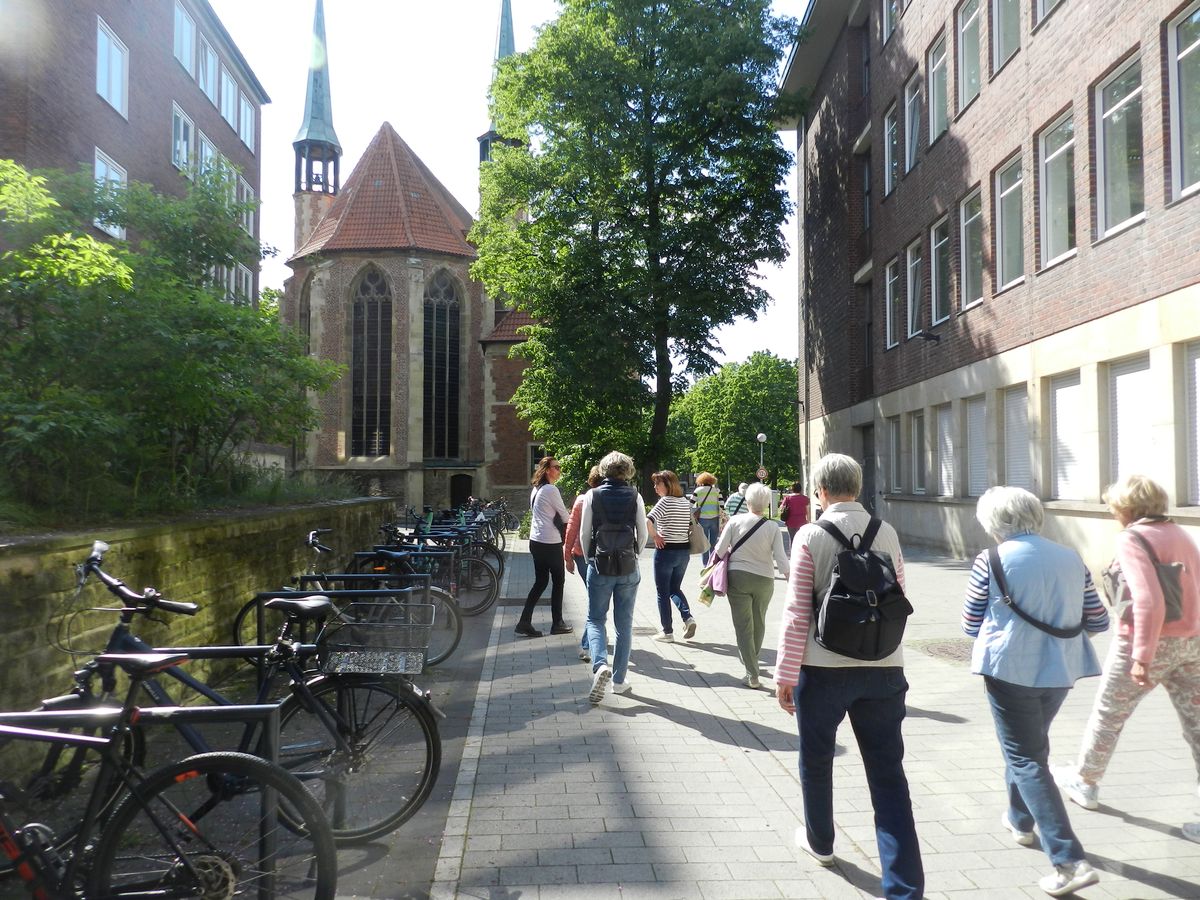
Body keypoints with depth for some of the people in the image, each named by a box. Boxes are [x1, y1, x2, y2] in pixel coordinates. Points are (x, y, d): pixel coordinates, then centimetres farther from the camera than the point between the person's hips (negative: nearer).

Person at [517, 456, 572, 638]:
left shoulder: (536, 489, 13)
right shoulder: (551, 490, -15)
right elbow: (564, 516, -8)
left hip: (535, 541, 8)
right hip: (550, 543, -8)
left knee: (540, 581, 12)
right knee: (558, 581, 7)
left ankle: (524, 622, 8)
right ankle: (557, 623, 15)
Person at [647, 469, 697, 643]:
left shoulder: (665, 501, -14)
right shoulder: (686, 502, 7)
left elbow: (648, 521, -27)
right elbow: (692, 526, 14)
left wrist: (654, 536, -14)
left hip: (666, 550, -6)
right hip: (684, 550, 6)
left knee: (663, 592, 8)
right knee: (675, 588, 21)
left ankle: (667, 632, 12)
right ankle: (688, 617, -1)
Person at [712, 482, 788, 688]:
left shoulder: (735, 521, -10)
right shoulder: (773, 528, -9)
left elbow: (720, 551, -8)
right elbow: (781, 559, -10)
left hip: (738, 578, -1)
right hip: (764, 580, 2)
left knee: (743, 625, 4)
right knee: (759, 623, 22)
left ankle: (752, 674, -1)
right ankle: (752, 660, 43)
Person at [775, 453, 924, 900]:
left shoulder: (811, 536, -10)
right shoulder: (887, 533, 2)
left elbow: (796, 612, -12)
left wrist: (785, 675, -5)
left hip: (823, 669, -3)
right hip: (883, 668, 3)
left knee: (816, 761, 20)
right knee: (888, 774, 7)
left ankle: (819, 842, 41)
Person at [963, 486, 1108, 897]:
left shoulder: (991, 562, -11)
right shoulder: (1071, 559, 2)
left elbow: (971, 624, -4)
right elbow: (1098, 621, 6)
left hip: (1011, 668, -6)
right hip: (1059, 669, 6)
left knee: (1025, 759, 3)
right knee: (1031, 746, 26)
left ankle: (1070, 860, -5)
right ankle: (1021, 820, 45)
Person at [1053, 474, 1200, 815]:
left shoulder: (1131, 538, -14)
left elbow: (1149, 601, -24)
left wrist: (1142, 657, -23)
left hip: (1148, 643, -6)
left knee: (1108, 714, 14)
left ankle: (1085, 782, 32)